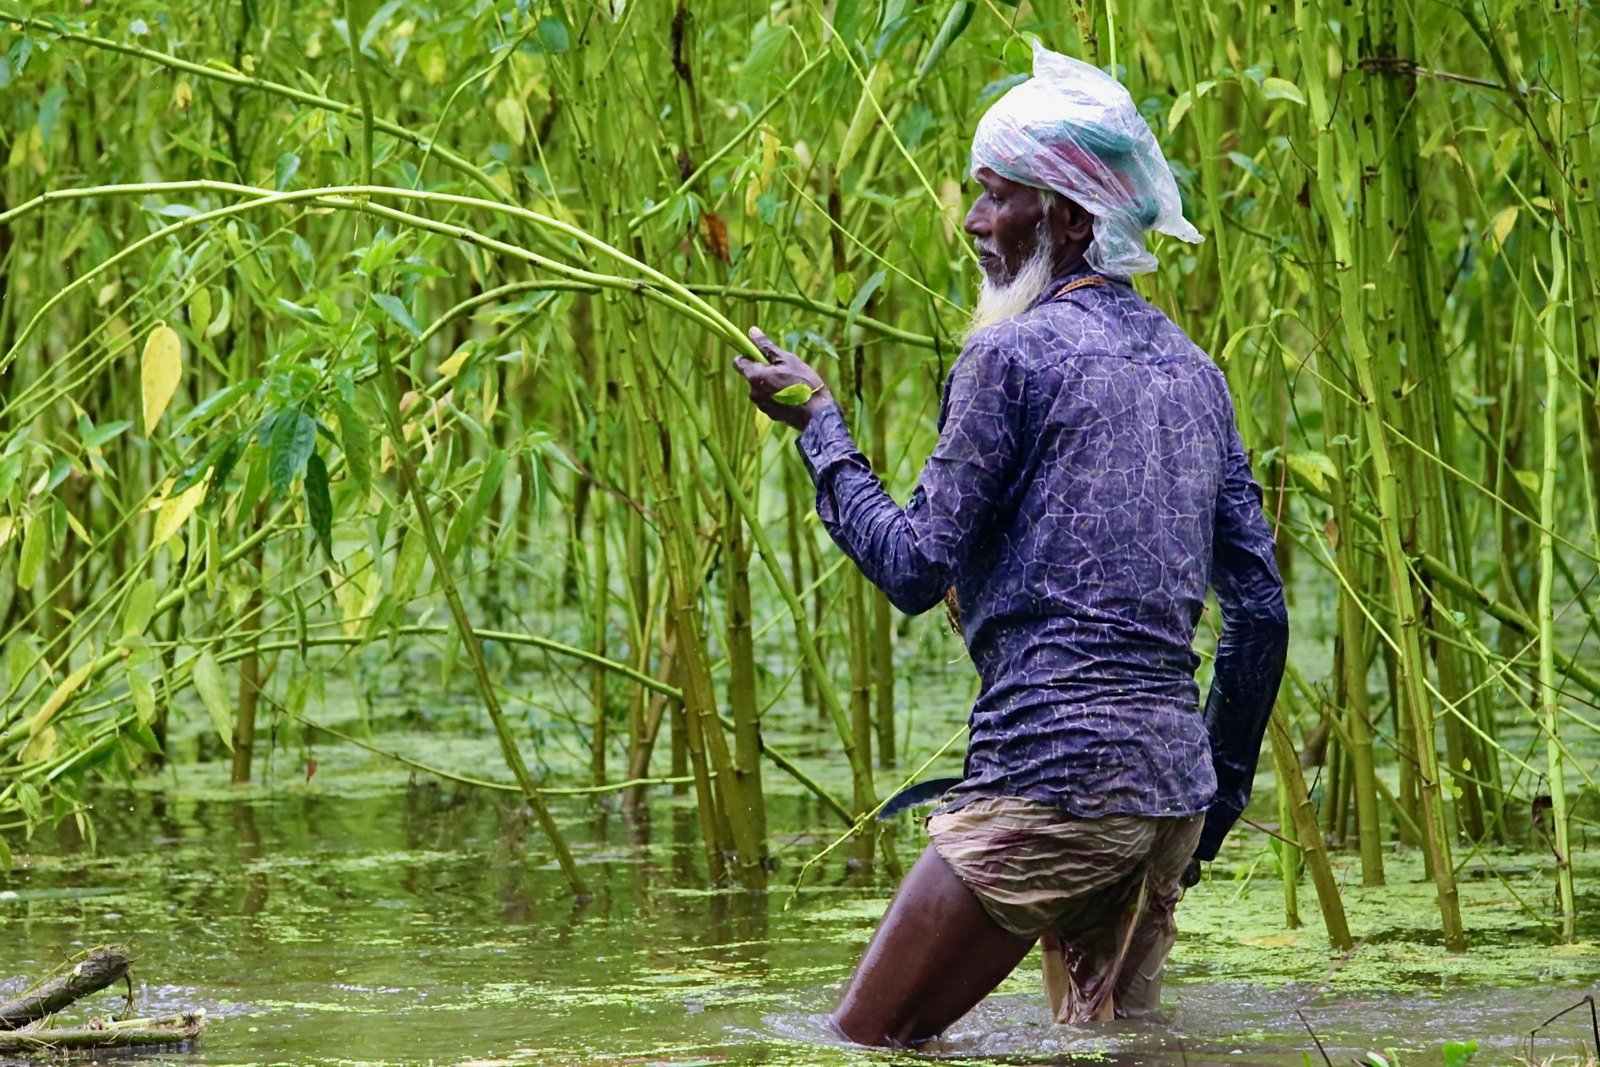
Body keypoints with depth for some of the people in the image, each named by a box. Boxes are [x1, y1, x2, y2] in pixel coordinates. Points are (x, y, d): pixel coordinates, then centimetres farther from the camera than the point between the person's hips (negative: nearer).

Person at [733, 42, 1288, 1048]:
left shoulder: (1015, 352, -6)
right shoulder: (1193, 370, 16)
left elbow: (914, 569, -9)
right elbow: (1261, 610, 16)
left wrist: (819, 428, 3)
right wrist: (1220, 793, 24)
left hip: (1049, 769, -8)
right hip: (1172, 782, 8)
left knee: (865, 1042, -5)